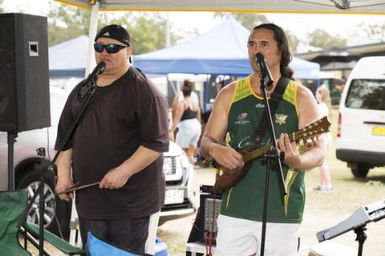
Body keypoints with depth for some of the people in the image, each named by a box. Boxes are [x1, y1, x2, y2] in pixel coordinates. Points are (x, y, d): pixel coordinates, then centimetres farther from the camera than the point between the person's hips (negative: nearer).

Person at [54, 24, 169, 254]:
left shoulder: (143, 90, -8)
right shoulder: (82, 89, 14)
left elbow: (157, 142, -15)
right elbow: (65, 136, 19)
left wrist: (124, 171, -22)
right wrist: (64, 173, 6)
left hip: (130, 201, -6)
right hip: (88, 199, 6)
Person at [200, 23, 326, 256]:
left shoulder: (301, 97, 1)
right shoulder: (230, 94, 7)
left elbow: (318, 152, -3)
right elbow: (207, 141, 11)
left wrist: (296, 160, -26)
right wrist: (215, 150, -13)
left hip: (283, 212, -2)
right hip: (235, 210, 2)